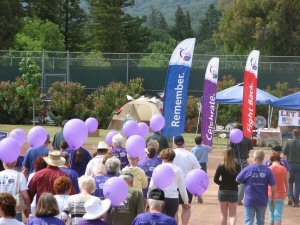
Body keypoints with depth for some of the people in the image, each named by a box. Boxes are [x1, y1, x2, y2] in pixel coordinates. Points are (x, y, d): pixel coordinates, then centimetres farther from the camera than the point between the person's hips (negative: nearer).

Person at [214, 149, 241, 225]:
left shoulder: (221, 167, -10)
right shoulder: (237, 167, -8)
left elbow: (215, 179, -9)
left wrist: (222, 184, 7)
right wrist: (234, 183, 10)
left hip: (223, 191, 0)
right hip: (233, 191, 0)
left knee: (224, 214, 16)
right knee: (233, 214, 8)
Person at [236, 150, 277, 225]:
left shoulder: (248, 169, -6)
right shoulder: (268, 170, -4)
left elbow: (238, 179, 1)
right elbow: (273, 185, -6)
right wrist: (273, 199, 6)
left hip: (250, 200, -2)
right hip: (262, 201, 2)